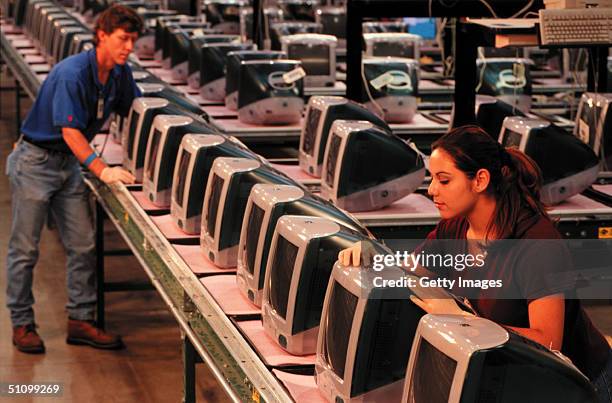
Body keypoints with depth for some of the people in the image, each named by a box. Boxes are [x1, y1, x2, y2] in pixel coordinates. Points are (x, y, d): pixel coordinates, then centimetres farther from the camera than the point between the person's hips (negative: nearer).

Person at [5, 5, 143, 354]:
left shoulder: (120, 73, -1)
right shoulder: (72, 74, -25)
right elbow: (71, 131, -28)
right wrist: (102, 170, -34)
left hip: (69, 162, 8)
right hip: (35, 161, -7)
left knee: (83, 245, 5)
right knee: (25, 248, 0)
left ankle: (81, 321, 14)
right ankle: (22, 325, 10)